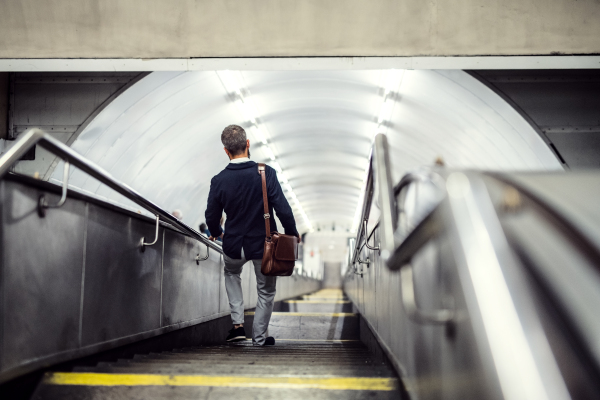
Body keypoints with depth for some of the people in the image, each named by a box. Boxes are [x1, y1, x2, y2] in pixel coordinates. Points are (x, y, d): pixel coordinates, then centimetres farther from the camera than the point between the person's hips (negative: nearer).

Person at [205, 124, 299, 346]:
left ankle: (238, 324, 22)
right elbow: (283, 209, -18)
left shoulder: (219, 181, -11)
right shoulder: (266, 173, -18)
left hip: (234, 245, 2)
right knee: (266, 291, 19)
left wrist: (216, 233, 23)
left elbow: (211, 216, 1)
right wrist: (292, 233, 0)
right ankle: (259, 337, 27)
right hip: (264, 244, -2)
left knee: (231, 272, 33)